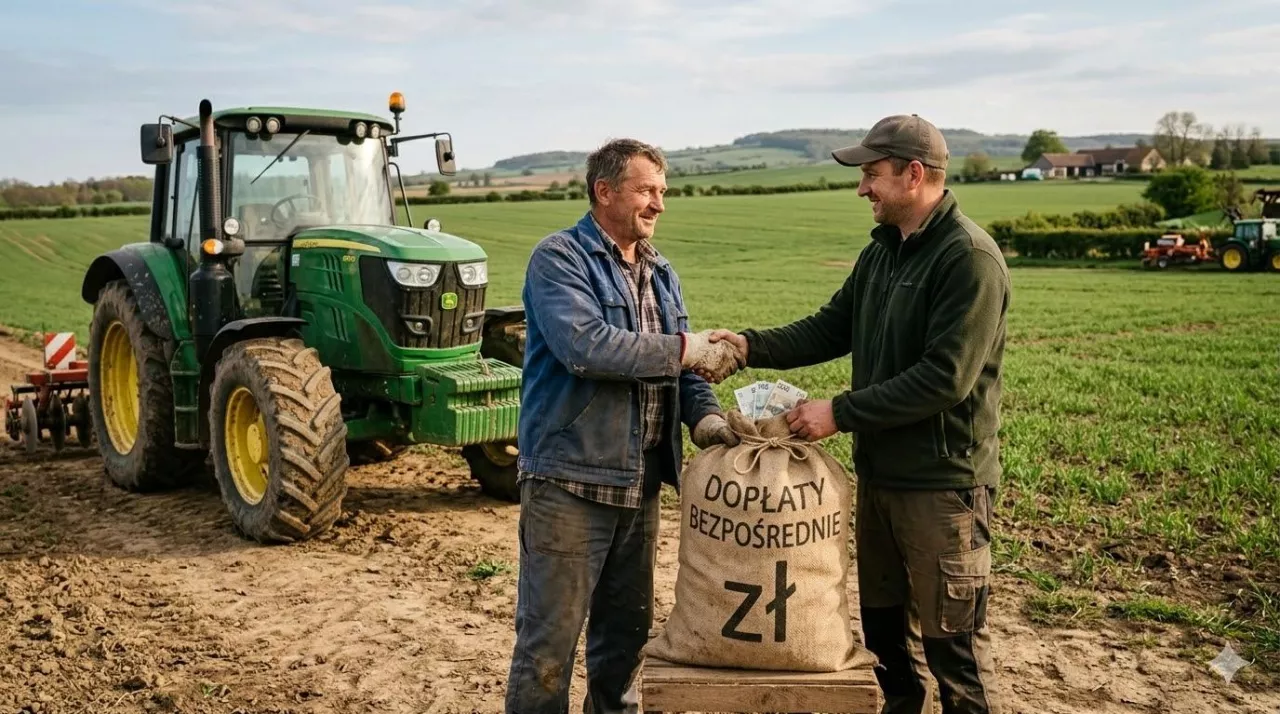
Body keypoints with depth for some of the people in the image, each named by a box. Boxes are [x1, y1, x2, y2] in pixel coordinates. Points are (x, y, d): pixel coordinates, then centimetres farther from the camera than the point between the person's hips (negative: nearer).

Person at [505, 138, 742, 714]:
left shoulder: (660, 273, 15)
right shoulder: (559, 257, -8)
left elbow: (681, 365, 10)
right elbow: (584, 346, -24)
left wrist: (705, 412, -11)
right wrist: (682, 349, -19)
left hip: (640, 485, 7)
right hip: (569, 482, -7)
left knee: (627, 630, 19)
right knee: (548, 642, -1)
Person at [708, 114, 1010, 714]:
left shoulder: (969, 258, -18)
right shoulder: (882, 250, 9)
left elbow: (945, 378, -24)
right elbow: (829, 328, 11)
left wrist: (840, 413, -21)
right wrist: (750, 344, -5)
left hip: (943, 482, -8)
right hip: (880, 472, 8)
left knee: (951, 642, 5)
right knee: (883, 623, 20)